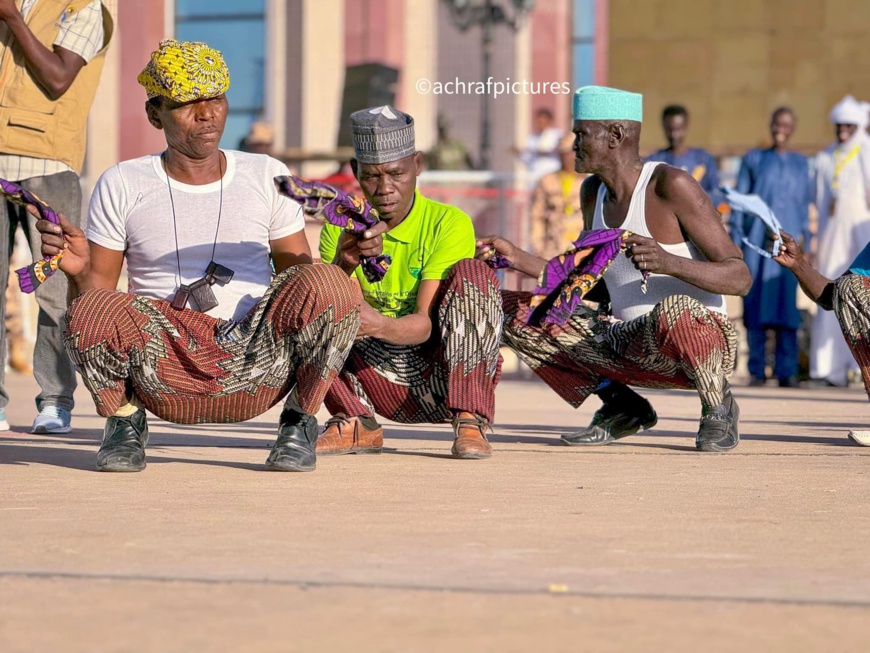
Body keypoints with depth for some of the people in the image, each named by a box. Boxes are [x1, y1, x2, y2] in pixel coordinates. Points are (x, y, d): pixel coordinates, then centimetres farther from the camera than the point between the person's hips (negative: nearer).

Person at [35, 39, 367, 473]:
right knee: (91, 312, -31)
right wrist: (78, 271, -17)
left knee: (327, 286, -27)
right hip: (165, 371, 0)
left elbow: (301, 276, 11)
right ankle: (125, 420, 1)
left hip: (257, 365, 0)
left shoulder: (267, 177, 10)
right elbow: (96, 291, 6)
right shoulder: (122, 186, 7)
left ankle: (300, 423, -3)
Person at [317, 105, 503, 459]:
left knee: (471, 273, -26)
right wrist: (342, 267, -33)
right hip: (383, 383, 3)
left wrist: (381, 326, -43)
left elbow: (425, 324, -21)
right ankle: (355, 425, -9)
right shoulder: (342, 228, -1)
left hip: (444, 377, -2)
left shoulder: (449, 224, -12)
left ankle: (470, 422, -26)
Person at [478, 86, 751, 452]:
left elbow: (740, 278, -18)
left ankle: (718, 405, -9)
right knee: (508, 310, 1)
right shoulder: (593, 192, 8)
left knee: (673, 310, -43)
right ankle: (622, 407, 7)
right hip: (629, 343, 7)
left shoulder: (670, 187, -15)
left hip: (702, 337, -7)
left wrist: (670, 263, -34)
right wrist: (518, 258, 9)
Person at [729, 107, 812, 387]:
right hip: (756, 237, 0)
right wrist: (736, 239, 1)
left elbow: (805, 203, 15)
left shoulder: (800, 163, 15)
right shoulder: (753, 159, 12)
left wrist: (804, 237, 6)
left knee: (786, 303, -7)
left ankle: (787, 370, -7)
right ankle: (757, 370, -2)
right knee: (755, 302, -4)